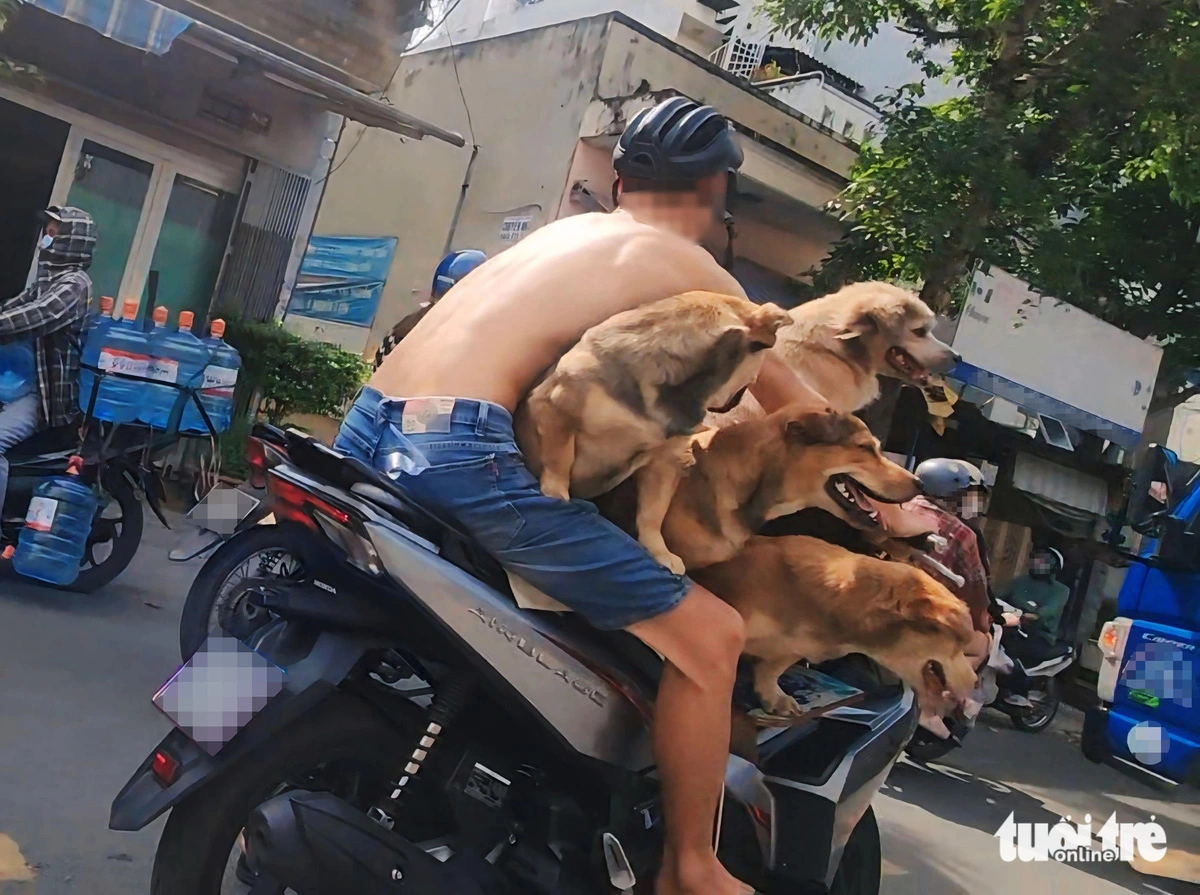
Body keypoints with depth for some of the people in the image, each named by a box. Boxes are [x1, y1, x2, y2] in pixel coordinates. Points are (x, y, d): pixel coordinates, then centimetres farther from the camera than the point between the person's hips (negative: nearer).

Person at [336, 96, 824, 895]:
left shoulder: (567, 231, 26)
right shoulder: (690, 269, 6)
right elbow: (805, 413, 11)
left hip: (367, 430, 9)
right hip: (460, 451, -9)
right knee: (709, 638, -1)